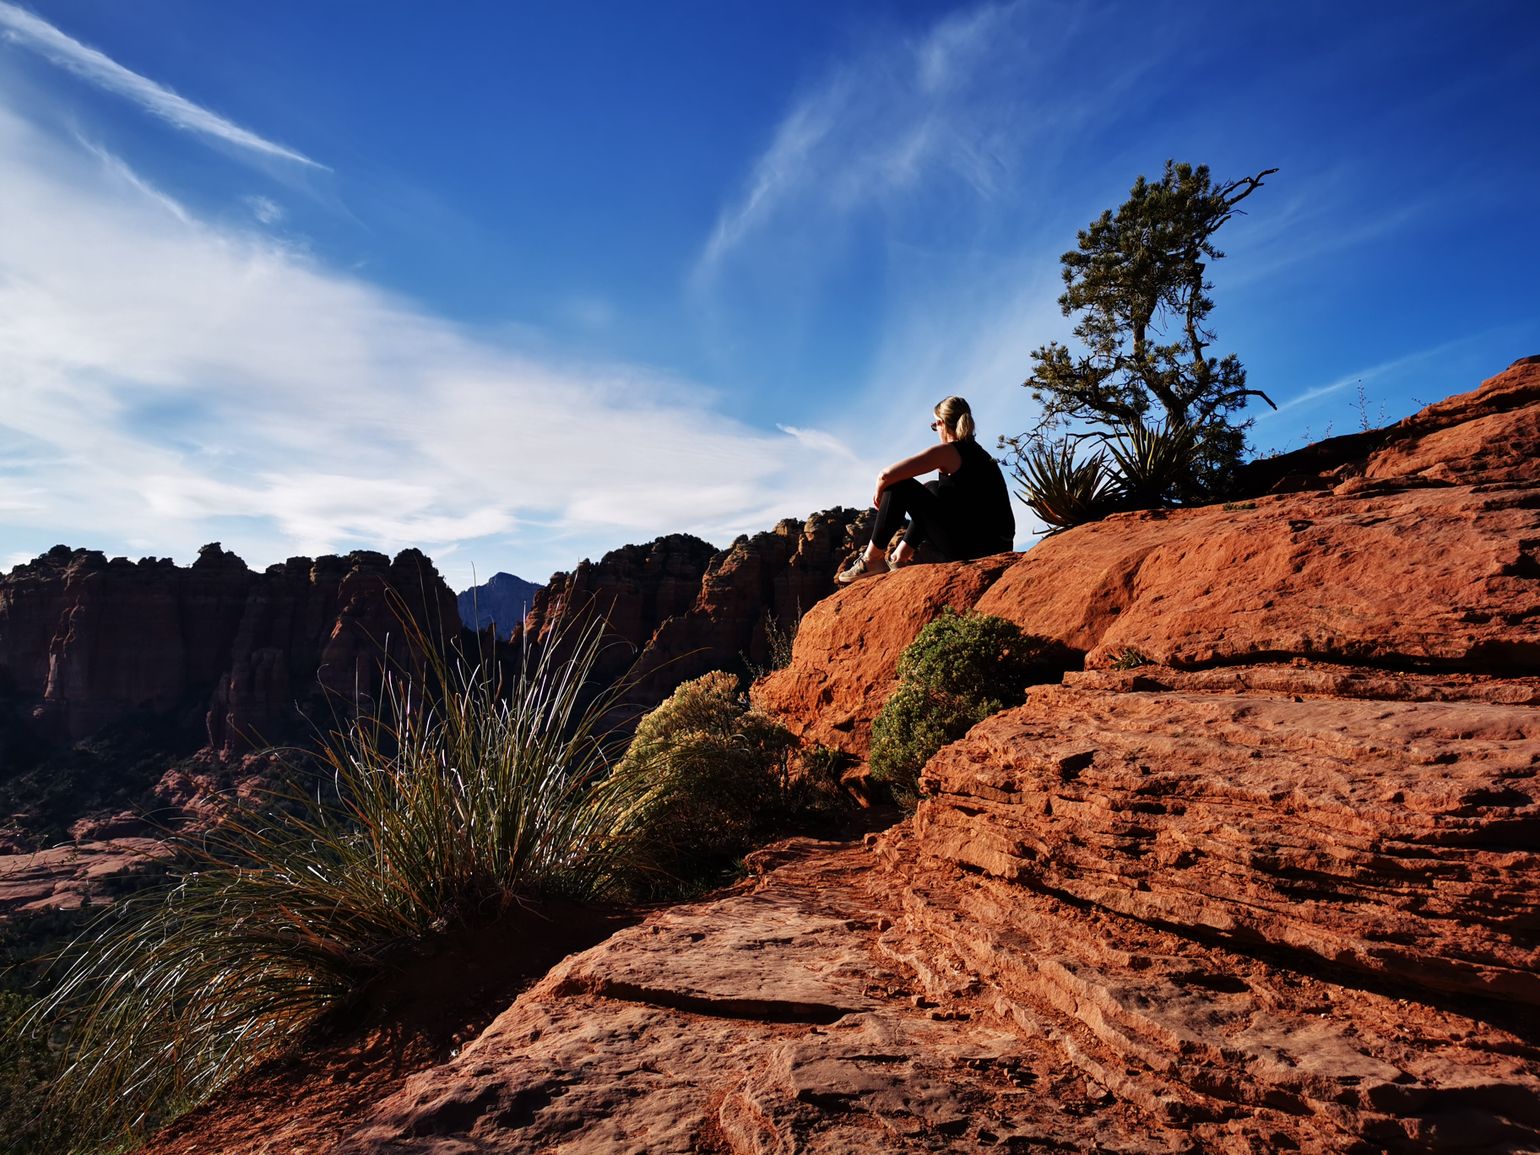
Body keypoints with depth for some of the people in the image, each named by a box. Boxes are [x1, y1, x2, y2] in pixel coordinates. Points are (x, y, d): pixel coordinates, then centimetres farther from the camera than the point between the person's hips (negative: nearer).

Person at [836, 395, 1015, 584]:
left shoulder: (947, 451, -7)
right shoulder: (981, 454, 18)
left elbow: (886, 475, -14)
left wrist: (879, 494, 10)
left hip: (972, 549, -8)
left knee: (899, 486, 0)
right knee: (932, 489, 28)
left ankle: (872, 559, 6)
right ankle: (900, 556, 29)